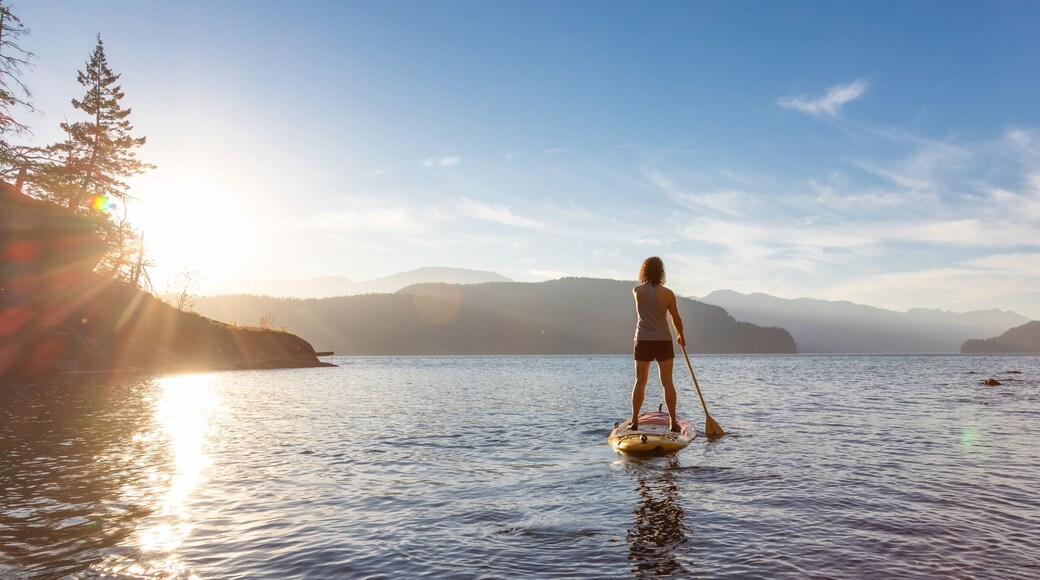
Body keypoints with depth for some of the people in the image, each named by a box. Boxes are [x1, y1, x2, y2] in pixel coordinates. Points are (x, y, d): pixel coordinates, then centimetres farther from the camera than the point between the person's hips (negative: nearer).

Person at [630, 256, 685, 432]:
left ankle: (634, 421, 8)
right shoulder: (667, 294, -8)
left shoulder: (637, 291, -4)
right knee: (667, 382, 4)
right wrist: (680, 336, 16)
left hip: (642, 341, 1)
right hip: (663, 341, -1)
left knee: (640, 382, 8)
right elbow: (676, 319, 2)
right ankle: (673, 422, 6)